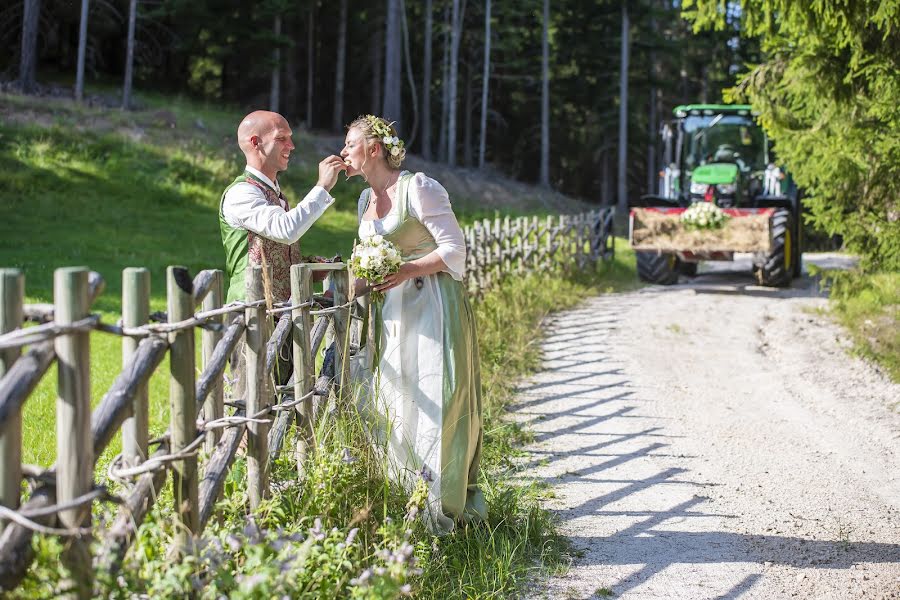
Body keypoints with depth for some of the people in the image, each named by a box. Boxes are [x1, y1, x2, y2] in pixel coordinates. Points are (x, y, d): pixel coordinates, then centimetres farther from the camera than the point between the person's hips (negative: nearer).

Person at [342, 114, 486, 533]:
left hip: (432, 307, -8)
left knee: (436, 404, -7)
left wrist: (407, 272, -23)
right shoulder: (366, 199, 14)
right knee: (394, 406, 6)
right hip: (391, 313, 8)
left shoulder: (418, 188, -11)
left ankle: (443, 508, -1)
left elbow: (453, 249, -12)